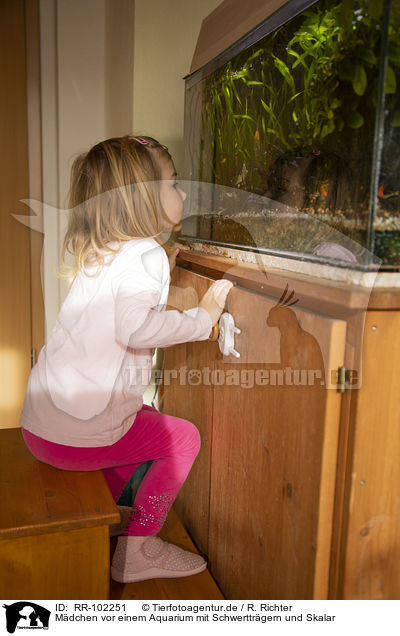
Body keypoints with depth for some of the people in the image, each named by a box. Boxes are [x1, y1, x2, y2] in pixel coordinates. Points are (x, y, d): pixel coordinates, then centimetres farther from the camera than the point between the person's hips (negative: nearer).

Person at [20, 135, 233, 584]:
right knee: (183, 438, 10)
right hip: (80, 436, -8)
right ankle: (137, 548, 18)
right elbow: (135, 328, -32)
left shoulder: (93, 252, 11)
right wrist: (202, 316, -18)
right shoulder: (146, 255, -15)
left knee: (142, 420, 31)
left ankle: (116, 522, 39)